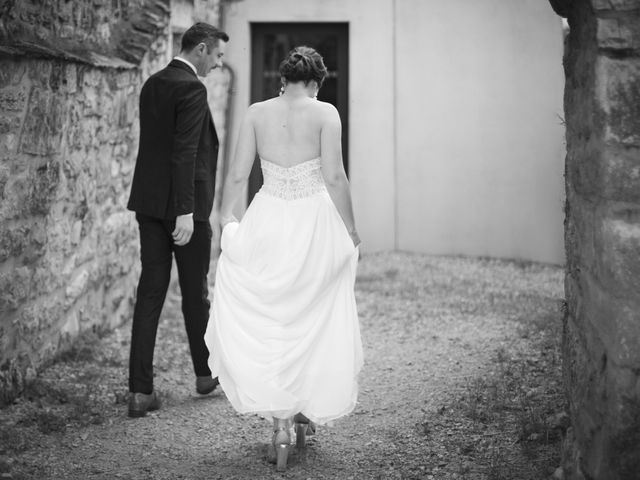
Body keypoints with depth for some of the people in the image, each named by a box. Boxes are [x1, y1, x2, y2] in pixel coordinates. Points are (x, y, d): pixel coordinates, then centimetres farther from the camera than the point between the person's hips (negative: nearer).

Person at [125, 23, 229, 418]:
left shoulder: (153, 84, 13)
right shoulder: (191, 88, -14)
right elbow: (184, 153, -21)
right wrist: (185, 211, -23)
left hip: (149, 203, 7)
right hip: (183, 204, -7)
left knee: (150, 291, 4)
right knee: (195, 292, 9)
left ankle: (141, 391, 0)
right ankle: (206, 374, 28)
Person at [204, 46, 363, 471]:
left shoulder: (256, 113, 3)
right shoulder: (325, 113, -4)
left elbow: (237, 174, 1)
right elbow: (334, 177, -9)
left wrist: (227, 221, 12)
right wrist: (350, 229, 1)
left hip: (268, 224, 1)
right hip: (314, 222, -1)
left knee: (269, 323, 9)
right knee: (315, 323, 15)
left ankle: (280, 420, 1)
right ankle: (308, 410, 26)